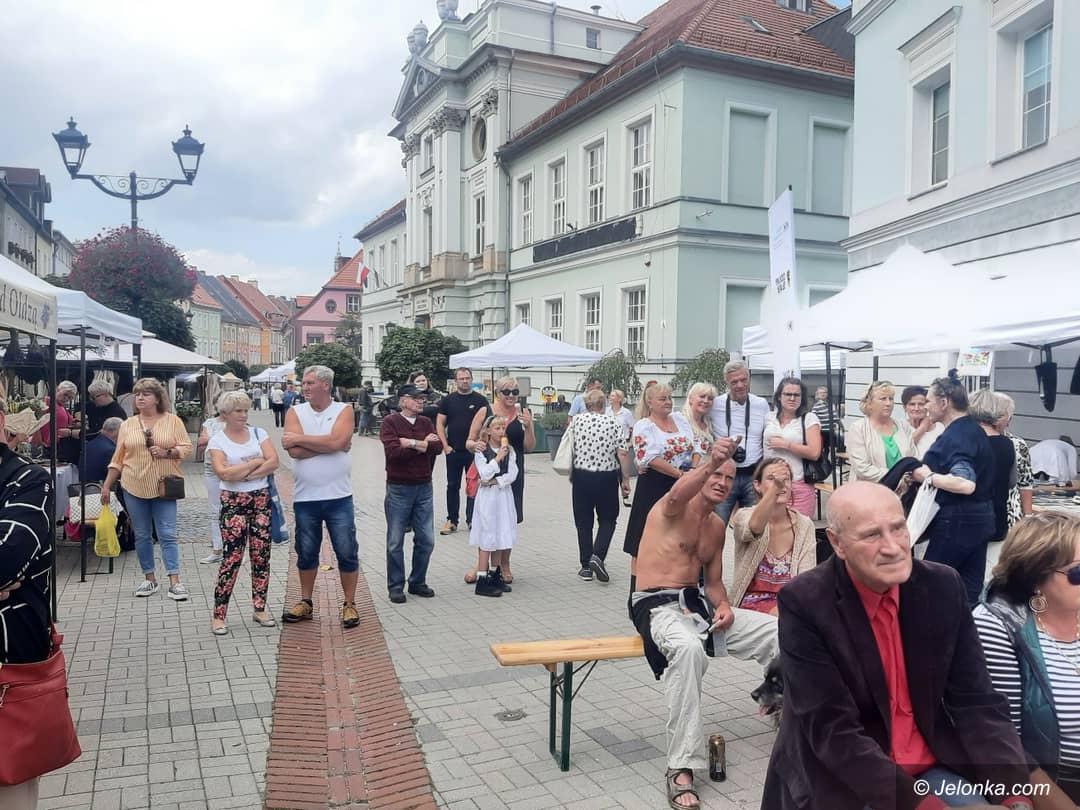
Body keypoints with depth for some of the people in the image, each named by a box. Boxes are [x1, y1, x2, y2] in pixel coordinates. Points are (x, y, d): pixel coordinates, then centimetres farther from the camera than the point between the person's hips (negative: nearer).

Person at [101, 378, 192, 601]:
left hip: (163, 487, -3)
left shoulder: (172, 421, 0)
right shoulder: (128, 424, 7)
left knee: (167, 535, -4)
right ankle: (149, 578, 22)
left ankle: (174, 582, -4)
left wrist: (167, 453, -20)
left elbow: (186, 447, -2)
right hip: (134, 487, 3)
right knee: (142, 535, 10)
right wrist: (106, 486, 7)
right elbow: (118, 458, 9)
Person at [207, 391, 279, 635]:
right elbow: (223, 473, -15)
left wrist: (242, 473, -12)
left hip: (261, 498, 3)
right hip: (234, 502, -3)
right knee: (232, 556, -7)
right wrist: (255, 462, -9)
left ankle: (259, 609, 16)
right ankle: (218, 615, 1)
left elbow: (273, 462, -5)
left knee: (261, 555, 5)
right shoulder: (217, 441, 0)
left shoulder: (258, 433, 7)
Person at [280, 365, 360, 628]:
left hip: (338, 497, -2)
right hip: (304, 498, 2)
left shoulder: (343, 411, -2)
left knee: (347, 552, 4)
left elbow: (337, 441, -20)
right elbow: (294, 451, -13)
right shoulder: (294, 412, 2)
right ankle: (306, 602, 30)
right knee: (306, 553, 15)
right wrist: (328, 444, -13)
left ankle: (349, 604, 18)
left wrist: (300, 439, -12)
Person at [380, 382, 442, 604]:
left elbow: (438, 447, -5)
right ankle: (395, 586, 15)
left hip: (424, 487, 5)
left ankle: (418, 582, 23)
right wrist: (423, 445, -12)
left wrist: (412, 443, -15)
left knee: (426, 539, 9)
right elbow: (393, 452, -21)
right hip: (398, 488, -5)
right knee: (395, 541, 3)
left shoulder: (426, 422, 10)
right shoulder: (390, 422, -6)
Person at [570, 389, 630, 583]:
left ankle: (586, 566, 14)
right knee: (607, 519, 14)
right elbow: (622, 454, -8)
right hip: (607, 478, -1)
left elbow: (569, 449, 4)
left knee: (583, 521, 10)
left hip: (581, 476, 1)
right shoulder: (614, 423, -6)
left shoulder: (577, 420, -4)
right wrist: (625, 480, -2)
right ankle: (598, 555, -6)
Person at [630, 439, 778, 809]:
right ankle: (681, 768, -35)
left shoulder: (718, 527, 15)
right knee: (689, 648, -41)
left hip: (698, 603, 8)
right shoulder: (673, 508, -8)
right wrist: (710, 462, -53)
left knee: (779, 633, -5)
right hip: (657, 605, -7)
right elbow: (677, 494, -35)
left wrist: (724, 607, -4)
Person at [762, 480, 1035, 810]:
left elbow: (976, 700, -3)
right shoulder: (803, 603, -18)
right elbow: (832, 730, -20)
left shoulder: (943, 587, -5)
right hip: (840, 783, -4)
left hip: (934, 768, 4)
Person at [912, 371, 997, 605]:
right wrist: (931, 472, 15)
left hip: (957, 522, -9)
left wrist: (928, 476, -20)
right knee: (970, 589, 11)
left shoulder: (954, 437, -19)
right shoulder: (974, 429, 11)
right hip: (978, 519, 9)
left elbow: (966, 484, -31)